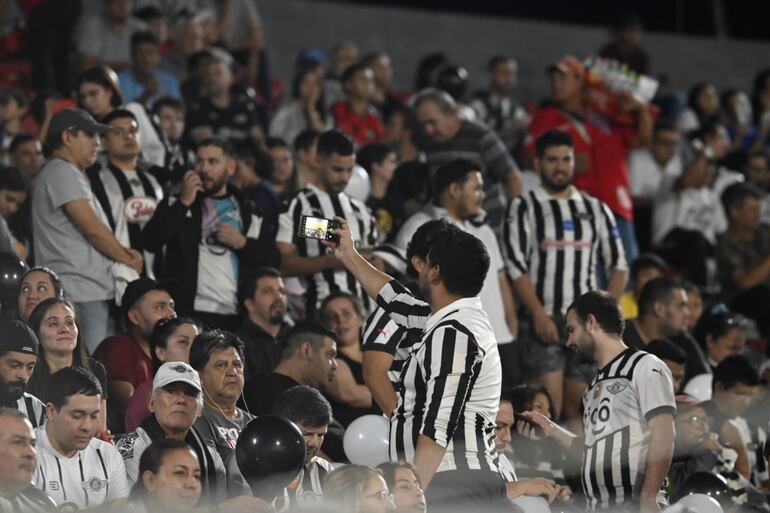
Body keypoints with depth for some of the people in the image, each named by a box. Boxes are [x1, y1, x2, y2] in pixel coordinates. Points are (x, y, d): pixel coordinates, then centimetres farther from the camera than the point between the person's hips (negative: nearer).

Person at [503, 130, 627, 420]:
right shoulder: (524, 208, 5)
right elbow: (515, 266, -5)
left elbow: (618, 265, 14)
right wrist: (539, 315, -16)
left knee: (581, 409, 4)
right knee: (548, 408, -14)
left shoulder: (596, 209, 16)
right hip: (545, 321, -4)